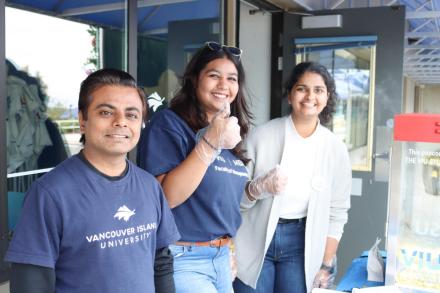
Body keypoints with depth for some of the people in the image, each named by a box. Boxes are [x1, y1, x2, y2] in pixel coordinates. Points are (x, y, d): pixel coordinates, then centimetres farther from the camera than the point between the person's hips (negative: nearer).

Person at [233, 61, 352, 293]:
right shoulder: (262, 135, -9)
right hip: (255, 241, -1)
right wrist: (260, 187, -24)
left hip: (301, 243, 2)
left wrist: (327, 264, 3)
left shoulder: (336, 149, -2)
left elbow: (337, 213, 4)